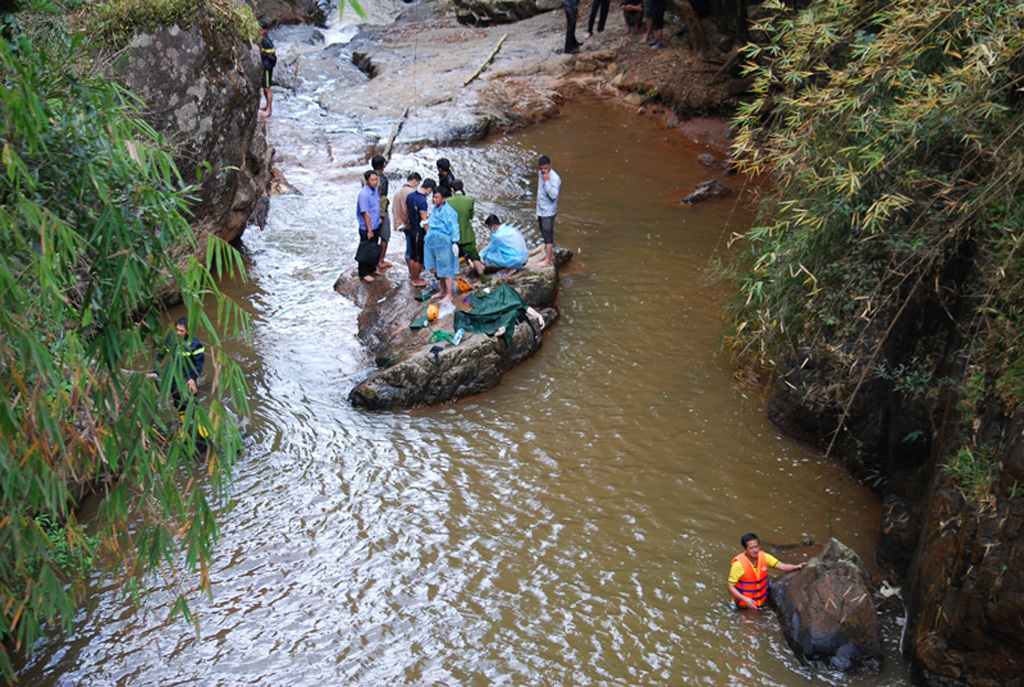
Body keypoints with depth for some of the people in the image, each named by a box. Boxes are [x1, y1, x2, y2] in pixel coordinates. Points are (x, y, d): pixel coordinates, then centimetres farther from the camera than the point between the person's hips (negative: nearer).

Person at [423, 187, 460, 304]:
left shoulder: (447, 211, -16)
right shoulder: (435, 209, 10)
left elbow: (454, 228, -17)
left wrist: (454, 242, -21)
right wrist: (428, 236, 26)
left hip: (444, 242, -9)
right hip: (434, 242, 9)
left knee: (445, 269, -5)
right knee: (438, 268, 16)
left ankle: (449, 295, -1)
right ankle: (443, 291, 29)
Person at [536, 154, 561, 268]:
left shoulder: (554, 178, -22)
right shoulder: (541, 174, 5)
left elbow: (553, 195, -31)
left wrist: (546, 182, -33)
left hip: (548, 211, -9)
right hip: (541, 209, 9)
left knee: (548, 234, -3)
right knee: (544, 234, 19)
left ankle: (548, 260, 4)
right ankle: (550, 254, 33)